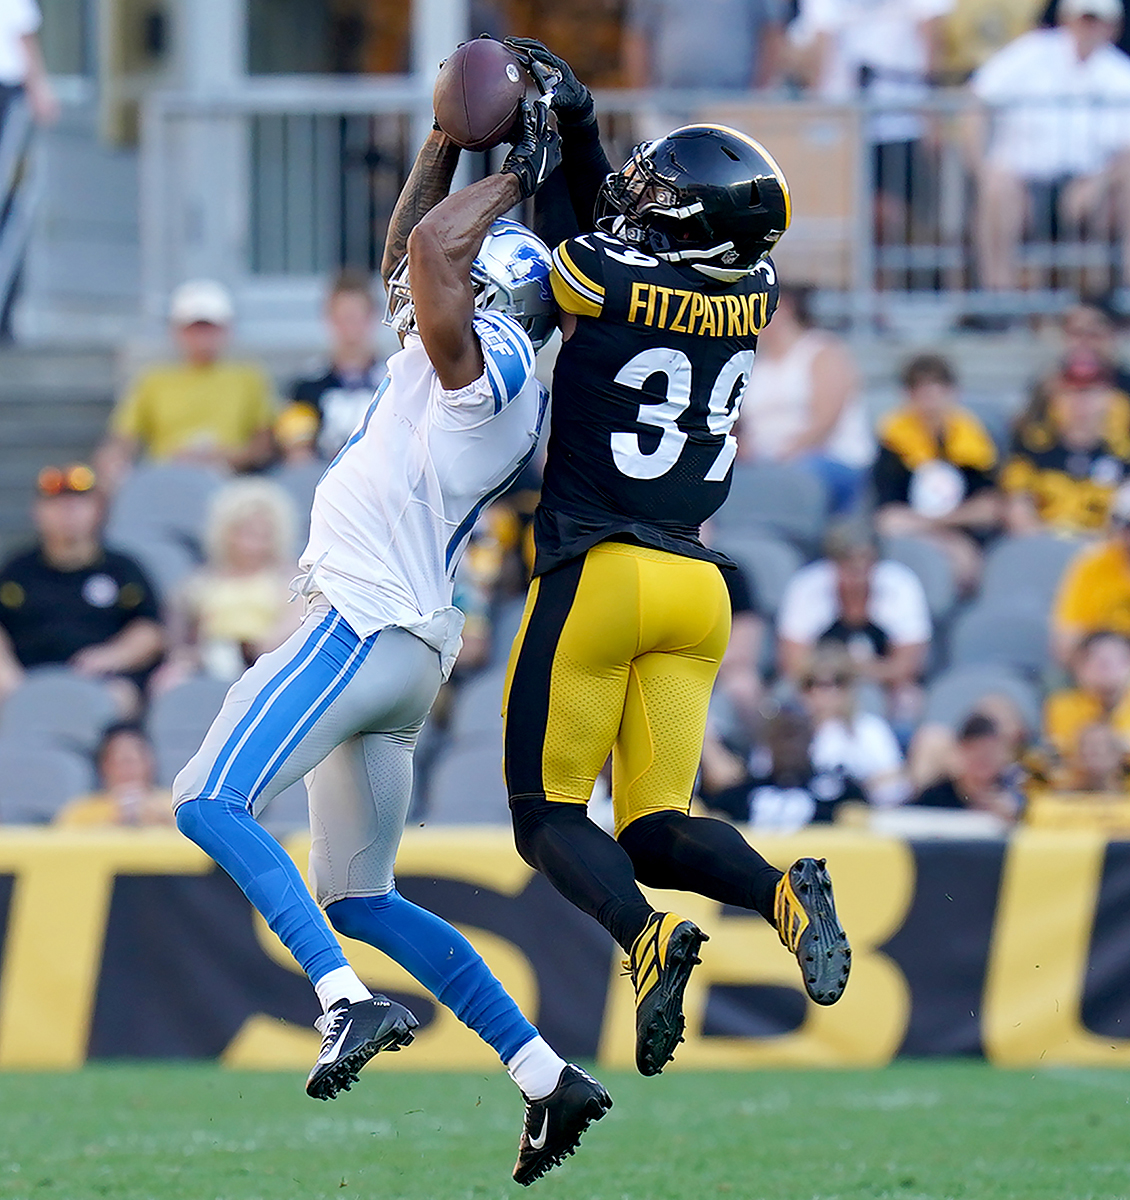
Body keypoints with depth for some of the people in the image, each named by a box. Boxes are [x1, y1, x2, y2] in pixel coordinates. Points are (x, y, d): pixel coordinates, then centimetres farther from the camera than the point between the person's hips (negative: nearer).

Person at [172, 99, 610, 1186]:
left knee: (209, 802, -19)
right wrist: (449, 136, 27)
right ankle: (545, 1075, 10)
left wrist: (513, 178, -5)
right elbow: (408, 249, 32)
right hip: (407, 653, 10)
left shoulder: (486, 365, -8)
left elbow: (430, 250, -21)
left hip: (364, 626, -10)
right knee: (356, 895, 13)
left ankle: (350, 1004, -29)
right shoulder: (464, 374, 19)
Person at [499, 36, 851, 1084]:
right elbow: (626, 238, 20)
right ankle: (780, 891, -20)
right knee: (656, 827, 11)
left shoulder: (603, 278, -14)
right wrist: (573, 125, 15)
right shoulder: (754, 292, 3)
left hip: (596, 573, -5)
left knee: (549, 814, 5)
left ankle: (644, 932, -24)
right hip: (697, 589, 5)